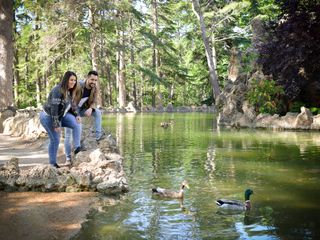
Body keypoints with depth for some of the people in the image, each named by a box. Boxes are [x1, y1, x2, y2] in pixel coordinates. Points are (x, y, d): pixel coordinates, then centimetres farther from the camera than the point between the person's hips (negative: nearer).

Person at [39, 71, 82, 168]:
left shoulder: (69, 91, 3)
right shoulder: (58, 90, -24)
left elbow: (68, 106, 11)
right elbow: (54, 108, -28)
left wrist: (76, 115, -7)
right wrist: (56, 125, -28)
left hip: (60, 115, 8)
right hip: (48, 117, -8)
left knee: (77, 123, -15)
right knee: (55, 139, -4)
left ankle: (77, 147, -12)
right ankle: (52, 162, 13)